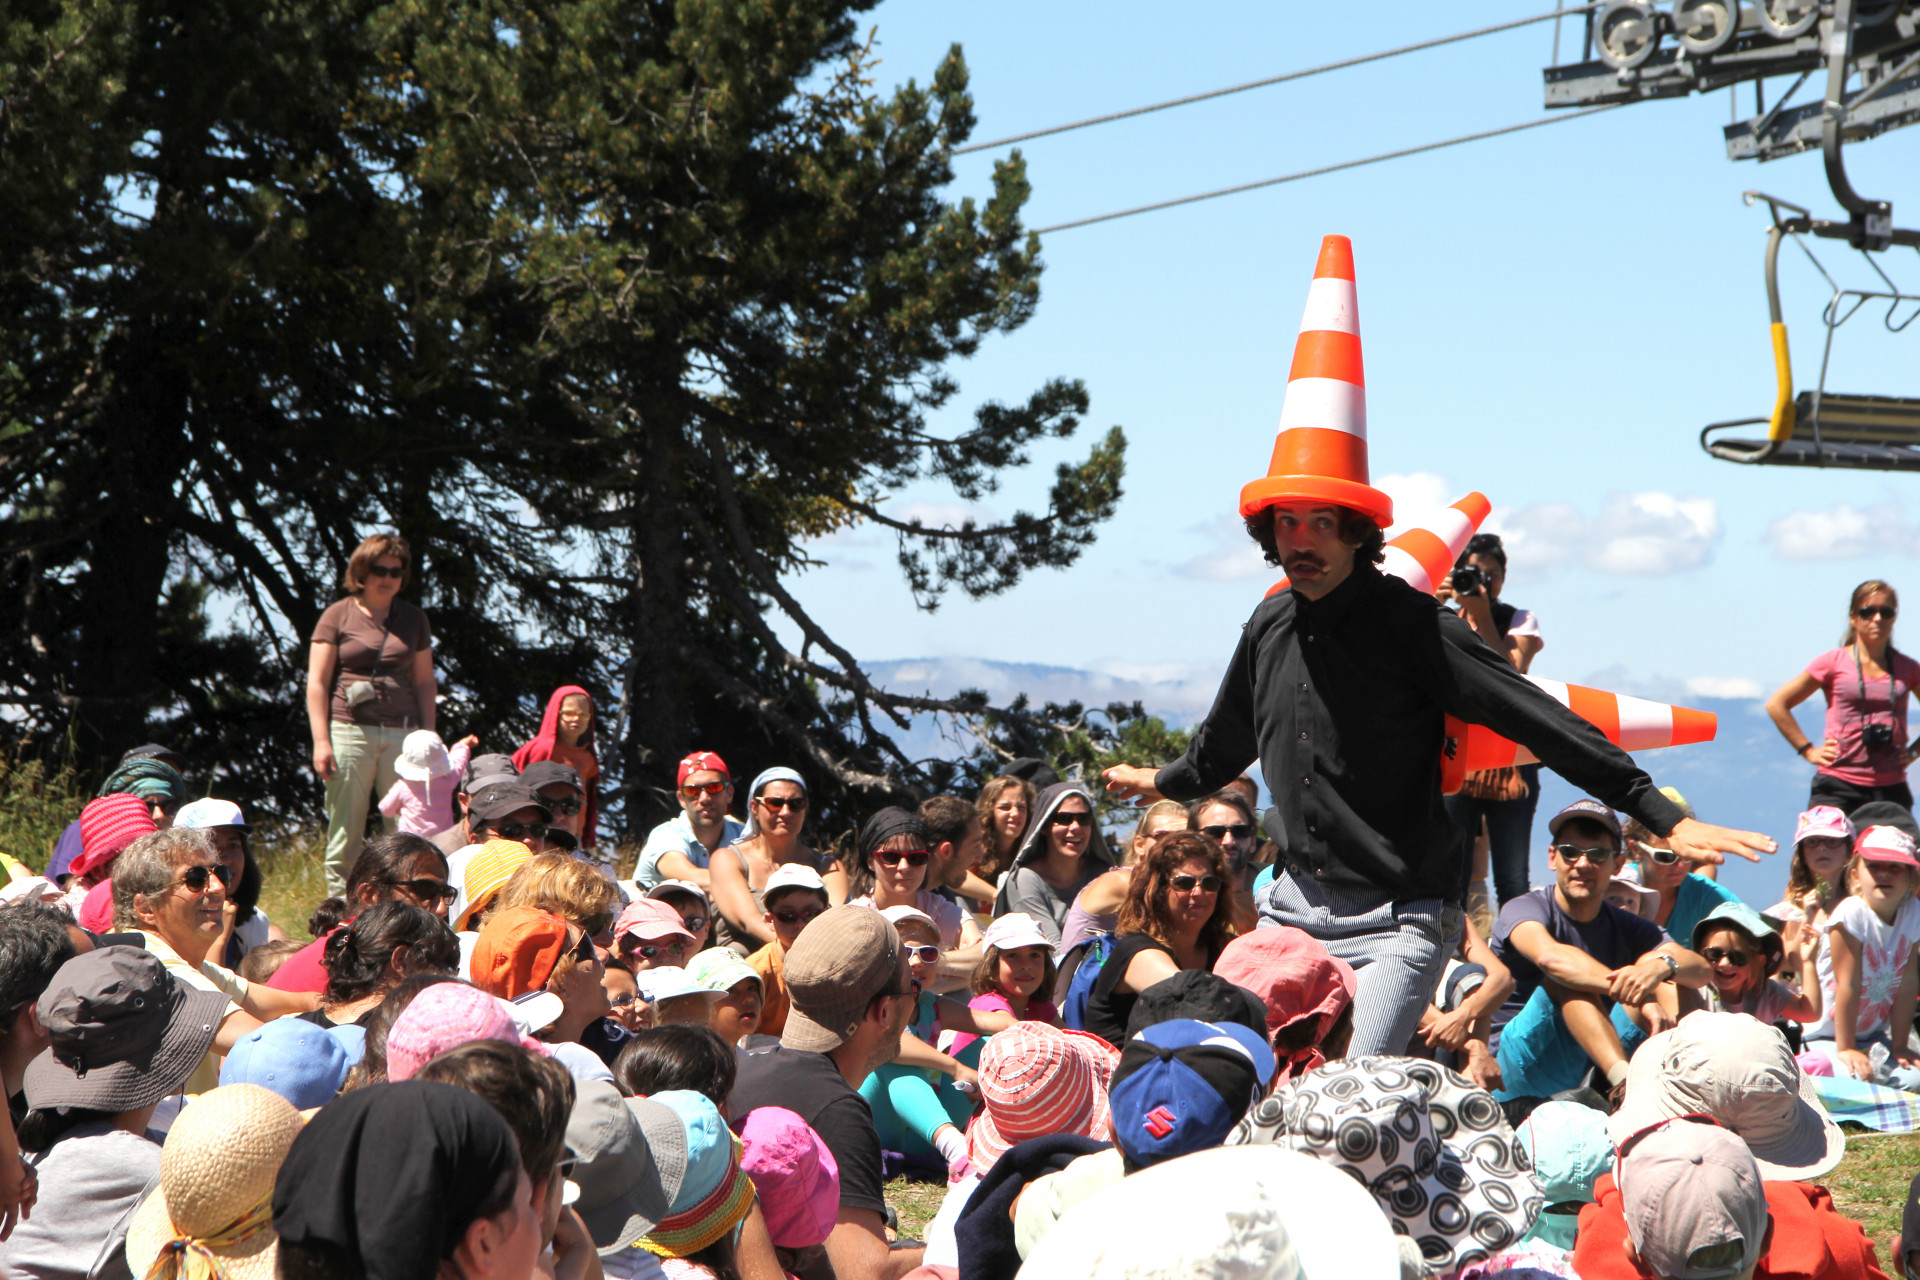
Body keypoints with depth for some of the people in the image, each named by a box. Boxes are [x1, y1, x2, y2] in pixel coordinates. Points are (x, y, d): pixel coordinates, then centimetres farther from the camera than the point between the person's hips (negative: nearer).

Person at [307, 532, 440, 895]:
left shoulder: (413, 619, 16)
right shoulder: (338, 615, 6)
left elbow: (424, 682, 18)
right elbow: (317, 681, 3)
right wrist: (321, 742, -5)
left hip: (402, 733, 2)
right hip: (350, 730, -2)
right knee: (345, 829, -2)